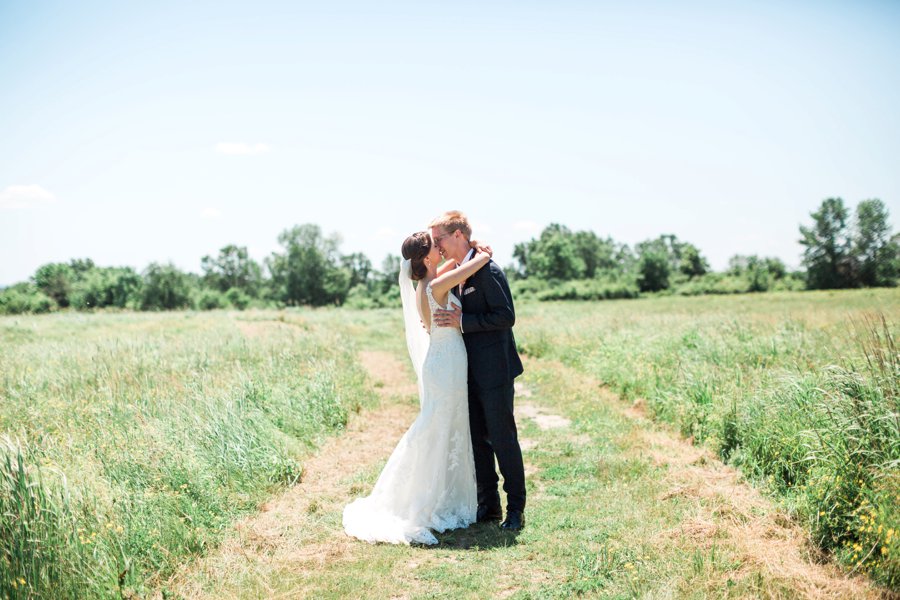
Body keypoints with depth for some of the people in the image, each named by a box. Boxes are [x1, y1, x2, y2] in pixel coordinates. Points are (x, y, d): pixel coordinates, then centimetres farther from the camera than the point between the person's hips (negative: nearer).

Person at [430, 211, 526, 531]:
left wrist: (462, 321, -24)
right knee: (477, 440, 12)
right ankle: (488, 505, 22)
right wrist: (448, 320, 2)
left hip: (494, 372, -9)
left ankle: (516, 509, 11)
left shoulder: (487, 270, -16)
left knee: (503, 439, 0)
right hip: (470, 372, 9)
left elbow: (506, 316, -21)